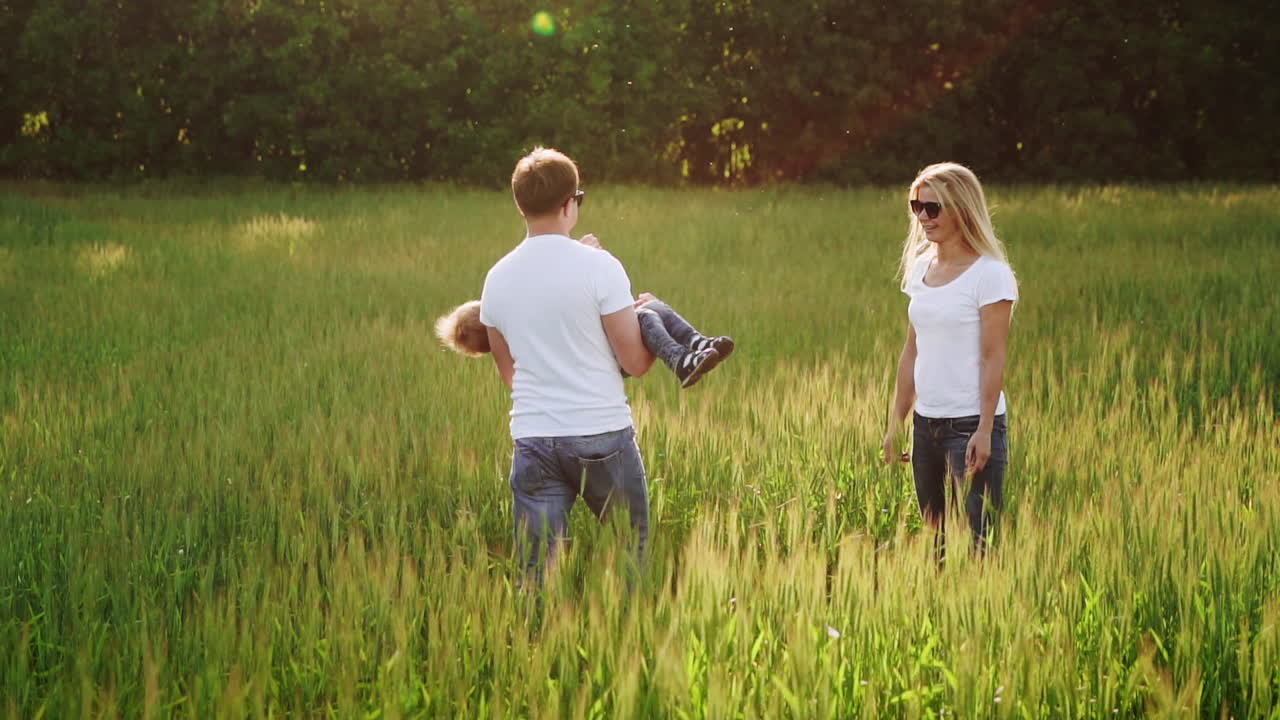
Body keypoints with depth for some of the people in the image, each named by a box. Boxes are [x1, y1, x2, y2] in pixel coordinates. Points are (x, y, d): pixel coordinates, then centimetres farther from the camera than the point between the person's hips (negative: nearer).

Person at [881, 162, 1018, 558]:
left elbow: (993, 357, -12)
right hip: (926, 423, 7)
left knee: (976, 539, -9)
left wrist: (984, 431, -17)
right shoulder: (920, 268, 11)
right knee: (937, 536, 10)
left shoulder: (989, 274, -9)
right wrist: (895, 422, 13)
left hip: (972, 423, -7)